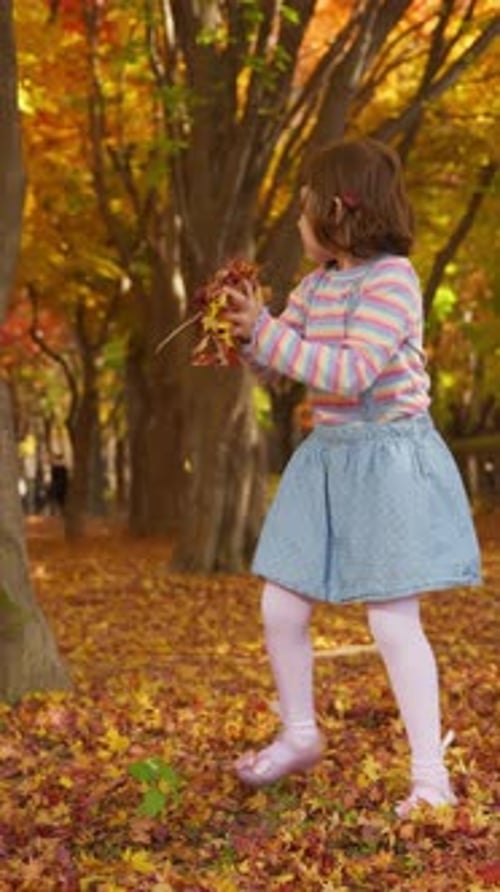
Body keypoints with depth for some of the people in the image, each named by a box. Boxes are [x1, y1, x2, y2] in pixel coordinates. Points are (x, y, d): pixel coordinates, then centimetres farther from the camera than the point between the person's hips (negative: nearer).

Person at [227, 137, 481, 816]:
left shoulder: (391, 278, -15)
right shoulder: (317, 284, 10)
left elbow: (353, 374, -24)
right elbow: (279, 353, 18)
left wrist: (266, 332, -22)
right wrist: (246, 327, -2)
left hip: (388, 459, -8)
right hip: (328, 455, 8)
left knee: (393, 622, -6)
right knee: (281, 610, 10)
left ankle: (431, 774, 5)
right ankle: (299, 736, 31)